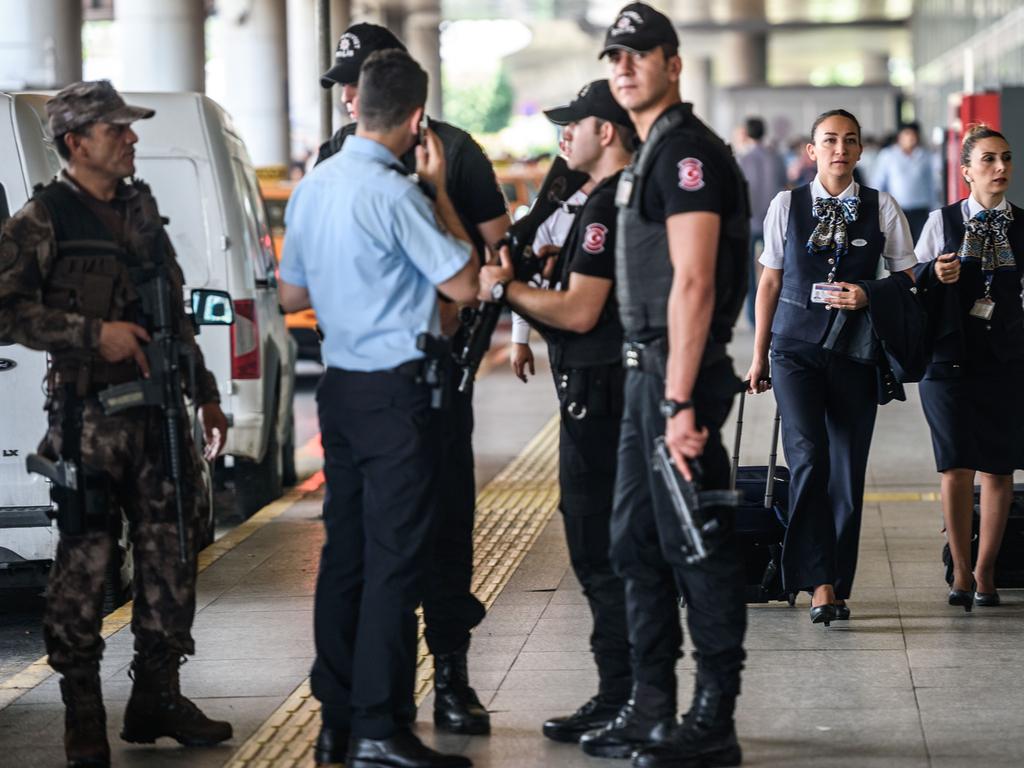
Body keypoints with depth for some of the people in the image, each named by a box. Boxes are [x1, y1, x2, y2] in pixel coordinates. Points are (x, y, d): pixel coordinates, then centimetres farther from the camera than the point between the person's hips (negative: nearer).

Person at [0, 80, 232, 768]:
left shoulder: (142, 209, 15)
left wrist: (207, 395, 20)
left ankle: (157, 696, 19)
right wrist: (93, 334, -18)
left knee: (172, 554, 7)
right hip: (89, 418, -6)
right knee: (85, 563, -4)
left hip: (159, 412, 6)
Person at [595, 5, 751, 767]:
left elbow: (694, 283, -20)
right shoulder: (650, 155, 18)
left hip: (683, 374, -10)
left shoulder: (688, 151, -13)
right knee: (638, 544, 14)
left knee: (696, 547, -5)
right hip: (648, 370, 10)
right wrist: (659, 389, 16)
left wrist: (680, 402, -24)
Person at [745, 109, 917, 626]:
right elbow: (770, 282, 10)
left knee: (848, 467, 3)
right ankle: (820, 583, -16)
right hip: (796, 346, -1)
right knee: (808, 456, -16)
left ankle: (838, 583, 13)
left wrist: (869, 298, -10)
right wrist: (759, 355, 11)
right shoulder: (786, 206, 5)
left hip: (855, 350, 1)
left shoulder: (882, 209, 5)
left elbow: (907, 280, 10)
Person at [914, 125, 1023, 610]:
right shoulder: (942, 222, 3)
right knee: (956, 466, -6)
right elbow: (911, 282, 7)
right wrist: (934, 274, -13)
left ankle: (985, 571, 14)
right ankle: (961, 573, 7)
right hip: (950, 357, -1)